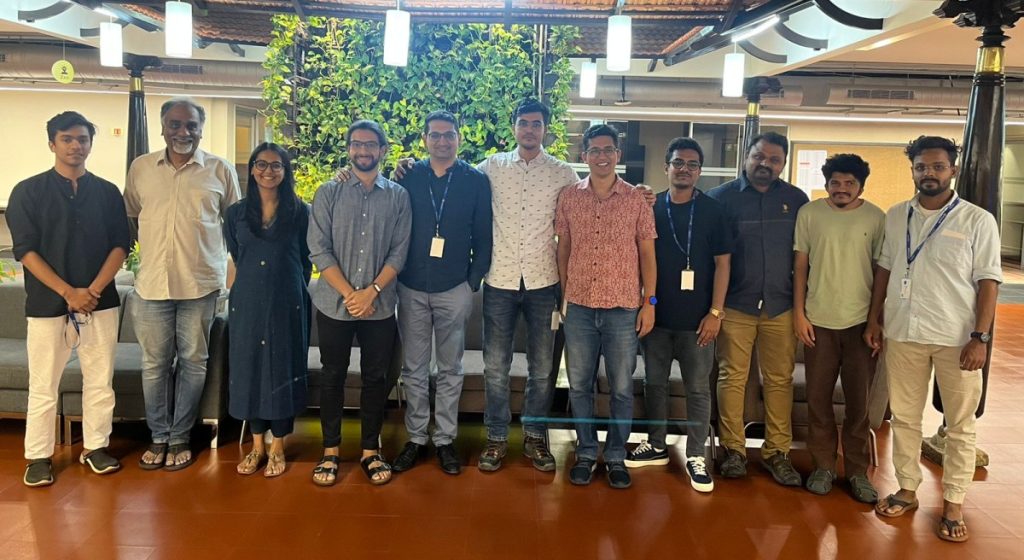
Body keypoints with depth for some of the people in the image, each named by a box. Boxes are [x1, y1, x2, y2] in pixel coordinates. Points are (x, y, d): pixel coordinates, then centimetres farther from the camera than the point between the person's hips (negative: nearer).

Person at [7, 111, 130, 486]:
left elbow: (120, 245, 3)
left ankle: (96, 447, 21)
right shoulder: (28, 192, 1)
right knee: (43, 386, 4)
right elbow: (25, 250, -5)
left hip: (101, 303, 2)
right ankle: (38, 456, 16)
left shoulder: (107, 192, 8)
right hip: (47, 304, -2)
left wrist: (93, 290, -10)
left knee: (100, 382, 8)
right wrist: (68, 292, -14)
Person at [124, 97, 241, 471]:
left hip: (201, 284, -1)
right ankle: (158, 436, 25)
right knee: (155, 363, 9)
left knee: (193, 362, 8)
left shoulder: (220, 170, 1)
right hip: (152, 283, 2)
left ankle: (180, 437, 22)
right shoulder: (140, 168, 6)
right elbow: (127, 216, 16)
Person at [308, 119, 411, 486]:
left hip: (380, 305, 1)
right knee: (333, 376, 8)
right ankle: (330, 451, 20)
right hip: (334, 303, 0)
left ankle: (371, 450, 20)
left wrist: (372, 291, -13)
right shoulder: (328, 193, 2)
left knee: (376, 378, 7)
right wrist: (349, 294, -12)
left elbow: (399, 252, -1)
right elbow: (319, 250, -5)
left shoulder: (398, 196, 4)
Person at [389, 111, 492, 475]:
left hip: (454, 290, -1)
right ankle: (415, 438, 20)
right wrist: (394, 276, -2)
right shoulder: (408, 177, 3)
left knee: (450, 370, 8)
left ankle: (445, 439, 19)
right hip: (412, 288, 1)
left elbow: (483, 237, 2)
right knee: (414, 369, 9)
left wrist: (474, 282, -2)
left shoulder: (476, 181, 1)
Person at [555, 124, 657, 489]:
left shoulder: (636, 199, 1)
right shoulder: (569, 198, 4)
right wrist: (563, 296, 5)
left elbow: (647, 253, 3)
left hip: (623, 308, -1)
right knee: (579, 385, 9)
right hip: (579, 307, 1)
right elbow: (563, 249, 9)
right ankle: (586, 453, 24)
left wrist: (649, 302, -1)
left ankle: (616, 456, 21)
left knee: (622, 388, 6)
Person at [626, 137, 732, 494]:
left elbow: (722, 263, -1)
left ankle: (695, 456, 14)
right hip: (657, 314, 2)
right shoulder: (651, 208, 4)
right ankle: (656, 446, 26)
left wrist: (715, 312, -6)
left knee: (698, 389, 4)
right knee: (654, 383, 11)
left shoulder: (712, 211, -1)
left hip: (697, 318, -2)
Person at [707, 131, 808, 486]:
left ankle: (777, 451, 16)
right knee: (732, 378, 3)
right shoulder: (722, 197, 1)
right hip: (735, 305, -2)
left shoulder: (797, 200, 7)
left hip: (781, 306, 2)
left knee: (780, 380, 5)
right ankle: (733, 449, 15)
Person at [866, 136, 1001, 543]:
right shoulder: (896, 216, 7)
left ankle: (953, 503, 19)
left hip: (956, 338, -3)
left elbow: (988, 281, -5)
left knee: (959, 425, 6)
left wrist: (980, 336, -11)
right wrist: (874, 319, 8)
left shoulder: (977, 220, -3)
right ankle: (907, 489, 26)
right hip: (902, 333, 3)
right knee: (904, 416, 11)